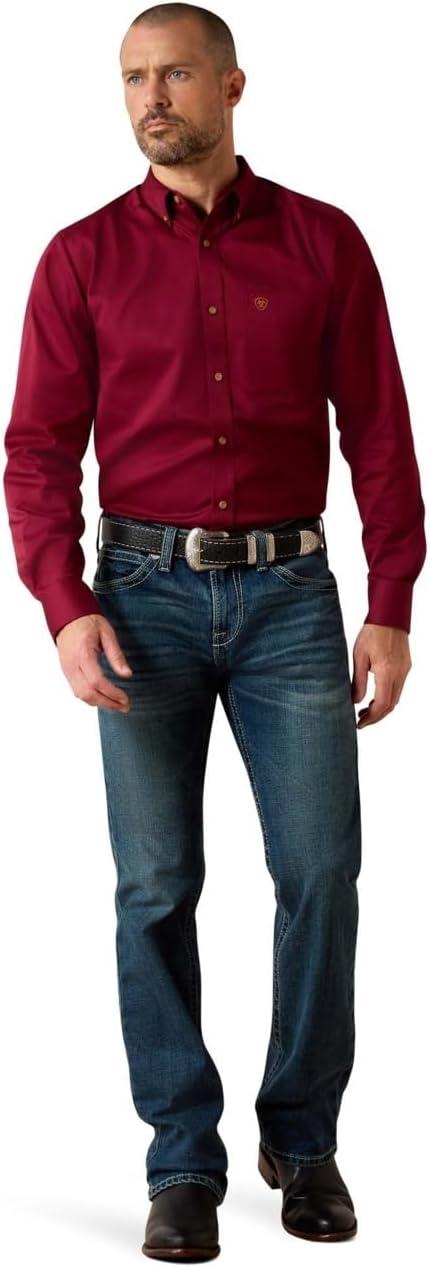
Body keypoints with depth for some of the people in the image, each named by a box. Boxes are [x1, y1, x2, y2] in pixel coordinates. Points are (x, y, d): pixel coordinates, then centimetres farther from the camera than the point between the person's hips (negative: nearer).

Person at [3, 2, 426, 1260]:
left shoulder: (324, 243, 3)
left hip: (289, 591, 0)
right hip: (147, 591, 0)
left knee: (321, 868, -1)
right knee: (158, 884, 1)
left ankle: (304, 1137, 16)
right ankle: (184, 1159, 11)